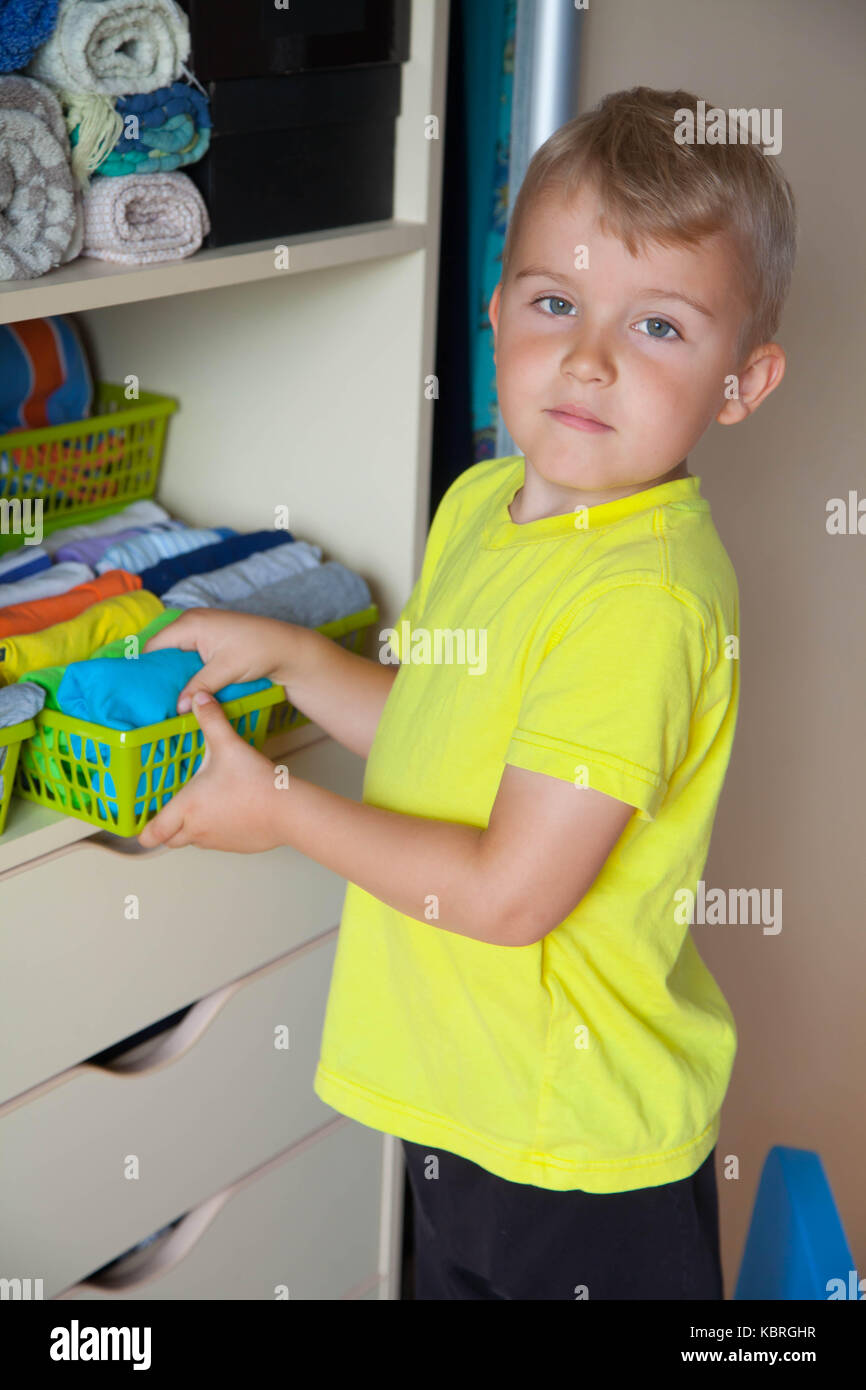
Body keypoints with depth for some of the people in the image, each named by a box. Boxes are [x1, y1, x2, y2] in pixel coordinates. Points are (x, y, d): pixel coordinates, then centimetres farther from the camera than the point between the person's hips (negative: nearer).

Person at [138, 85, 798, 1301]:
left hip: (576, 1137, -8)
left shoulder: (644, 601, -28)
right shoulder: (483, 503, 1)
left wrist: (280, 809, -17)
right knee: (455, 1273, 26)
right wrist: (287, 654, 3)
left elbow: (511, 892, -27)